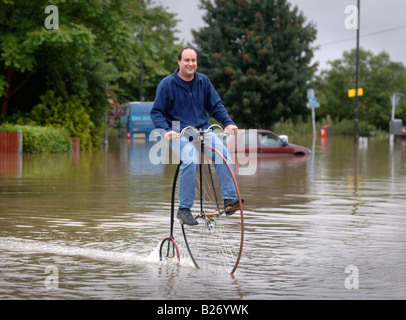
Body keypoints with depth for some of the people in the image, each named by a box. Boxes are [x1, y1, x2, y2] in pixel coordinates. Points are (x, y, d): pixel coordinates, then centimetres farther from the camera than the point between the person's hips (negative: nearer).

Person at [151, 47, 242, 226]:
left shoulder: (203, 81, 8)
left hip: (202, 130, 4)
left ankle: (230, 199, -22)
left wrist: (228, 123, -2)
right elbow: (156, 112, -3)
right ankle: (184, 209, -23)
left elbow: (216, 105, 15)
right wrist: (167, 130, -20)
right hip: (179, 133, -4)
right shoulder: (167, 84, -3)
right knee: (190, 160, -32)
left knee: (223, 152, -26)